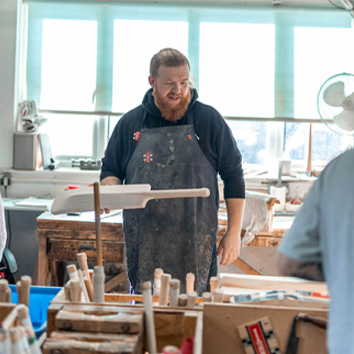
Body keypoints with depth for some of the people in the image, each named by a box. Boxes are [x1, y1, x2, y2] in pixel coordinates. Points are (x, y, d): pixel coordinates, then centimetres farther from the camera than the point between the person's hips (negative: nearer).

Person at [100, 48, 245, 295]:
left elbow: (234, 176, 6)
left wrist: (234, 233, 1)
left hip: (195, 246, -2)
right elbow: (110, 171, 18)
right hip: (144, 245, 2)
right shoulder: (131, 123, 9)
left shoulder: (209, 120, 3)